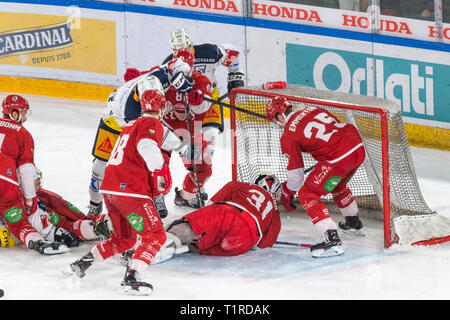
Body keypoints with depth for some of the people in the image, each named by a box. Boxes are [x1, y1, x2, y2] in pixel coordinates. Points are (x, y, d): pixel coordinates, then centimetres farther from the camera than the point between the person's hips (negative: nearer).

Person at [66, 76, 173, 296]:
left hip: (109, 189, 9)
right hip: (131, 189, -9)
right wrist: (160, 173, -22)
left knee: (124, 238, 23)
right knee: (155, 235, -6)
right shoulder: (152, 124, -4)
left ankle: (81, 264, 25)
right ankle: (131, 278, -20)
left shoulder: (132, 125, 24)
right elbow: (147, 146, -25)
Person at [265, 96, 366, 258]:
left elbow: (296, 174, 4)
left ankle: (332, 239, -10)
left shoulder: (289, 135, 0)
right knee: (337, 184, 36)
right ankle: (354, 223, 55)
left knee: (307, 194, 2)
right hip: (358, 147, 8)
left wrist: (286, 194, 21)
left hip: (339, 157, -8)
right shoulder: (313, 109, 18)